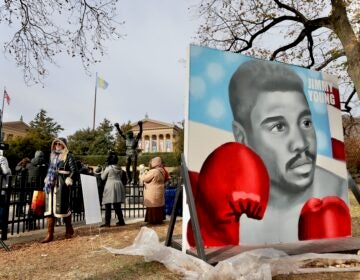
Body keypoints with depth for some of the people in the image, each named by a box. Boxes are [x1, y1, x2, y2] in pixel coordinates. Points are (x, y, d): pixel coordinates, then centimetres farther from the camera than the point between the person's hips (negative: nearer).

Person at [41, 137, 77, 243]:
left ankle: (69, 229, 22)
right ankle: (50, 234, 6)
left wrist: (69, 180, -18)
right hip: (51, 184, 6)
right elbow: (49, 169, 23)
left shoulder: (68, 156, -2)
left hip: (62, 184, -6)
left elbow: (74, 170, -8)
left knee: (62, 207, 0)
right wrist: (47, 179, 13)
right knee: (49, 208, 2)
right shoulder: (52, 155, 18)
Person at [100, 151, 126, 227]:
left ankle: (107, 222, -2)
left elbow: (103, 177, 1)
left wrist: (103, 172, 17)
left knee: (108, 206, 0)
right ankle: (121, 221, 17)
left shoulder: (108, 168, -8)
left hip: (110, 187, -6)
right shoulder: (119, 168, 6)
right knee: (117, 206, 13)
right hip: (119, 185, 6)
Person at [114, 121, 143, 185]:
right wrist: (117, 127, 4)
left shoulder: (135, 139, -3)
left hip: (134, 154, -5)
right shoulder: (126, 139, 10)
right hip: (128, 155, 5)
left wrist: (140, 126, -27)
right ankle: (129, 179, 18)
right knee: (127, 168, 5)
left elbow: (140, 132, -14)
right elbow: (121, 133, 13)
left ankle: (134, 180, 1)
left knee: (134, 168, -3)